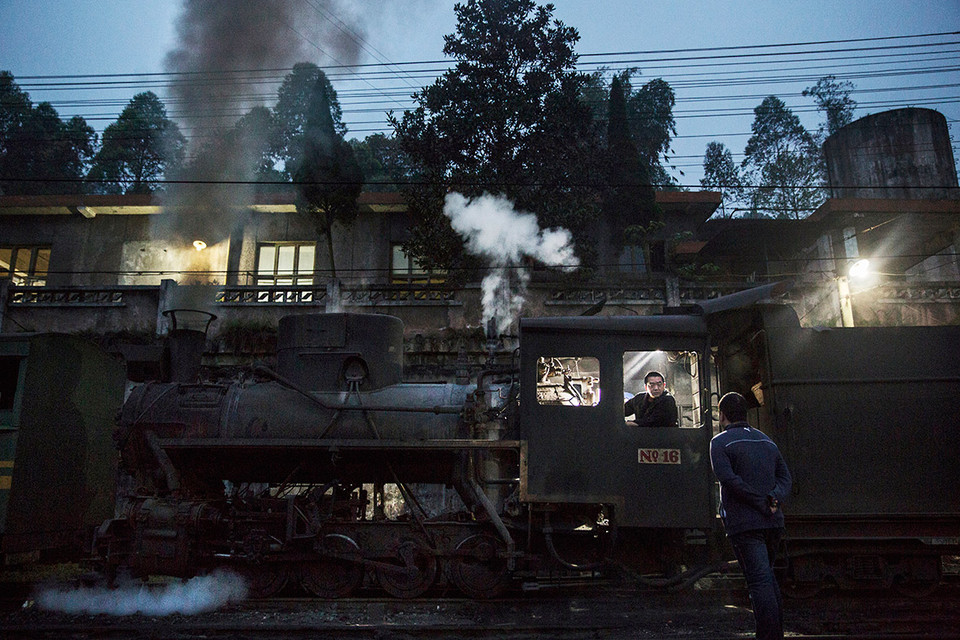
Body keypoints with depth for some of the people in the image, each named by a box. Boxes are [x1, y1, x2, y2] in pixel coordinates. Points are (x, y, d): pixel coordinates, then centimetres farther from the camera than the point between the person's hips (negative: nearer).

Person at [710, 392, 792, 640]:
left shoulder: (720, 442, -4)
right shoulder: (766, 440, 16)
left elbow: (728, 478, -18)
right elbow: (785, 476, 9)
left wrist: (760, 503, -14)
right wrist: (774, 498, -7)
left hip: (743, 523, -7)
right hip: (773, 521, 7)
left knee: (759, 580, -8)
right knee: (768, 576, 21)